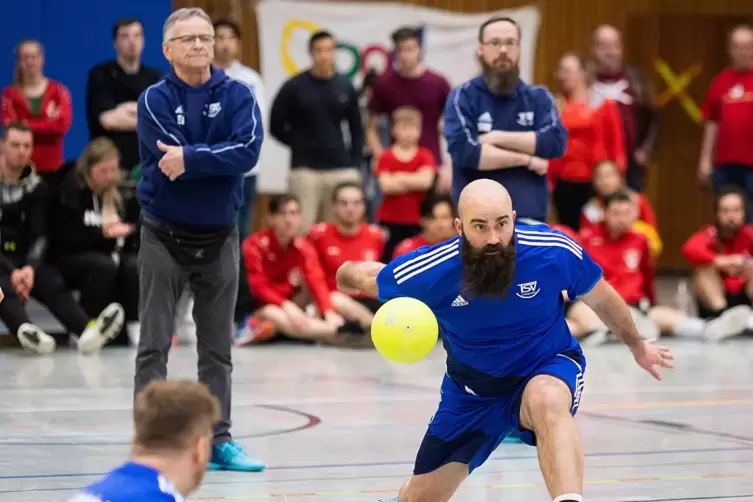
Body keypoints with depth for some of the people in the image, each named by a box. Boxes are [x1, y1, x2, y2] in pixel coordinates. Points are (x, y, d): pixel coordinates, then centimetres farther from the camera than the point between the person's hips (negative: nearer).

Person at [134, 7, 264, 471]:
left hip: (219, 237, 2)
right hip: (164, 236, -2)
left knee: (218, 348, 9)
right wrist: (217, 156, -16)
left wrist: (190, 158, -20)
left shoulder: (237, 95, 0)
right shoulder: (155, 99, -4)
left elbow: (249, 151, -16)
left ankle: (219, 438, 16)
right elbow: (169, 158, -19)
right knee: (154, 346, -1)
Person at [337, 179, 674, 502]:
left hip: (547, 370, -2)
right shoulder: (428, 272, -25)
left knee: (546, 399, -40)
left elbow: (602, 300, -2)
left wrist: (638, 347, 12)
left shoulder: (554, 252, -25)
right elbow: (356, 276, -5)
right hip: (472, 389, 2)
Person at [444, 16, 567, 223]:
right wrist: (526, 159, -9)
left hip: (530, 218, 3)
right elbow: (462, 150, -15)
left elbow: (556, 141, -7)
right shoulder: (463, 97, 0)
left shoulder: (539, 97, 10)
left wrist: (498, 138, -11)